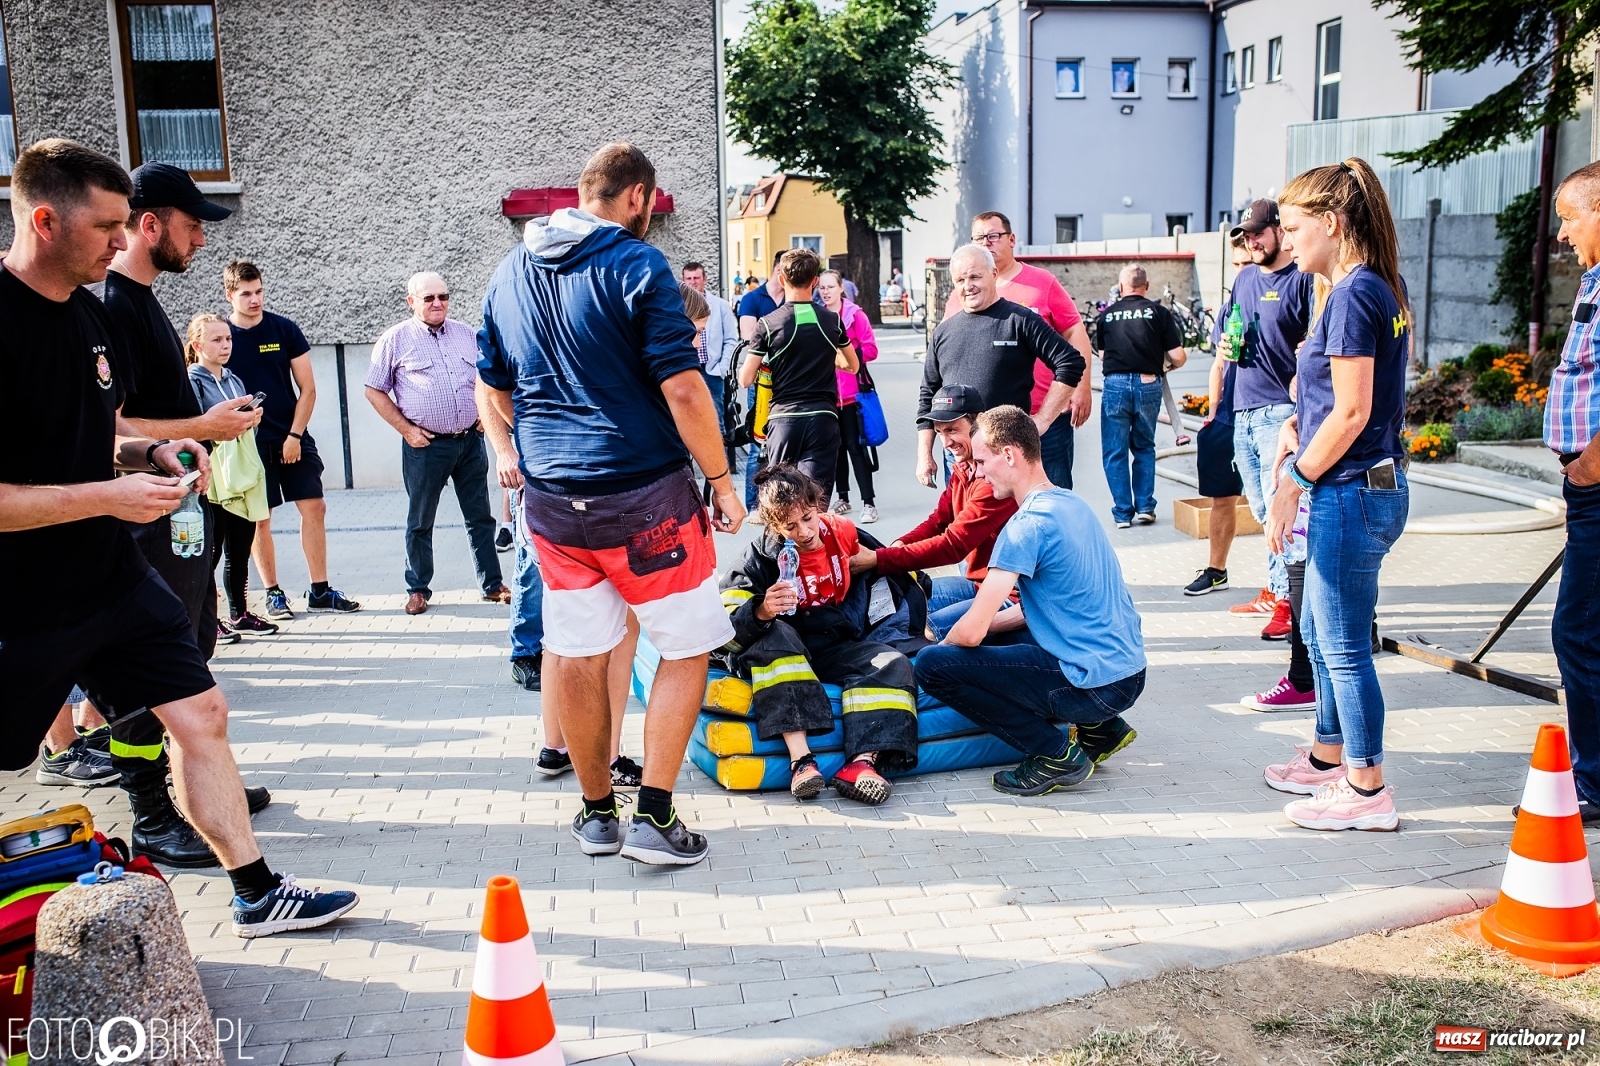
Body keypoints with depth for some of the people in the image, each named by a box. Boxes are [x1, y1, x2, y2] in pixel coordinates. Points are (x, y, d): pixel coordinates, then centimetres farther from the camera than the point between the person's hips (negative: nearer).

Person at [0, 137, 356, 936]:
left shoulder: (91, 313, 8)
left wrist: (151, 451, 2)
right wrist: (109, 495, -22)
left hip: (115, 576, 8)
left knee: (200, 713, 8)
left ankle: (257, 894, 18)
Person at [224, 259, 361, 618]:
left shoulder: (285, 330, 1)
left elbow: (307, 389, 2)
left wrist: (294, 435, -6)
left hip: (293, 437, 2)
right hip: (250, 443, -1)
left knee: (314, 508, 0)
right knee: (258, 520, 3)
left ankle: (319, 591, 8)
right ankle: (273, 594, 15)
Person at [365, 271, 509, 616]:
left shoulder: (466, 334, 9)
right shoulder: (396, 339, -2)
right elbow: (374, 391, 0)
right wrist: (406, 429, -7)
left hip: (470, 441, 3)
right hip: (426, 446, -3)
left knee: (480, 517, 9)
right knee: (419, 523, 6)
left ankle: (492, 584, 18)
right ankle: (418, 590, 19)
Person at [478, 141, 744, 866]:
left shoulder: (509, 273, 11)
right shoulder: (636, 265, -10)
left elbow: (495, 388, 18)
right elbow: (682, 388, -15)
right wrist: (722, 481, -7)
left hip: (552, 497, 6)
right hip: (643, 493, -6)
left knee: (574, 653, 12)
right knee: (686, 647, 7)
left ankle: (597, 812, 24)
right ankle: (653, 817, 5)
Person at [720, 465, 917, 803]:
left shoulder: (843, 533, -3)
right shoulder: (762, 556, -14)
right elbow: (728, 624, -22)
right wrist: (761, 612, -42)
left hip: (838, 645, 4)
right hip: (782, 652, -3)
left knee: (893, 667, -20)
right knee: (773, 635, -36)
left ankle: (862, 762, -39)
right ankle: (800, 759, -45)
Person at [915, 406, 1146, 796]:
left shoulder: (1028, 523, -17)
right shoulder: (1072, 503, 11)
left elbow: (971, 632, -18)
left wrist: (941, 646, 3)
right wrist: (986, 625, 13)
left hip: (1095, 685, -9)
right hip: (1127, 670, 9)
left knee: (931, 665, -10)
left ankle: (1055, 753, -4)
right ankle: (1100, 727, 18)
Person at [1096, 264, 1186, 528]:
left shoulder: (1106, 315, 5)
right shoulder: (1159, 312, 1)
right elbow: (1179, 357, -1)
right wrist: (1167, 366, 21)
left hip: (1115, 384, -1)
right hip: (1148, 385, 1)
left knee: (1115, 452, 7)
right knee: (1144, 448, 18)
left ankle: (1123, 512, 7)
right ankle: (1145, 507, 14)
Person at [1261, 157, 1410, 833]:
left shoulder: (1353, 294, -18)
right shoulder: (1378, 290, 12)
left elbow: (1352, 411, -21)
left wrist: (1293, 482, -14)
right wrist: (1301, 425, 6)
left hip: (1350, 492, -10)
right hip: (1373, 486, 10)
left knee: (1344, 644, 1)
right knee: (1319, 631, 20)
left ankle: (1366, 791, 13)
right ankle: (1329, 758, 34)